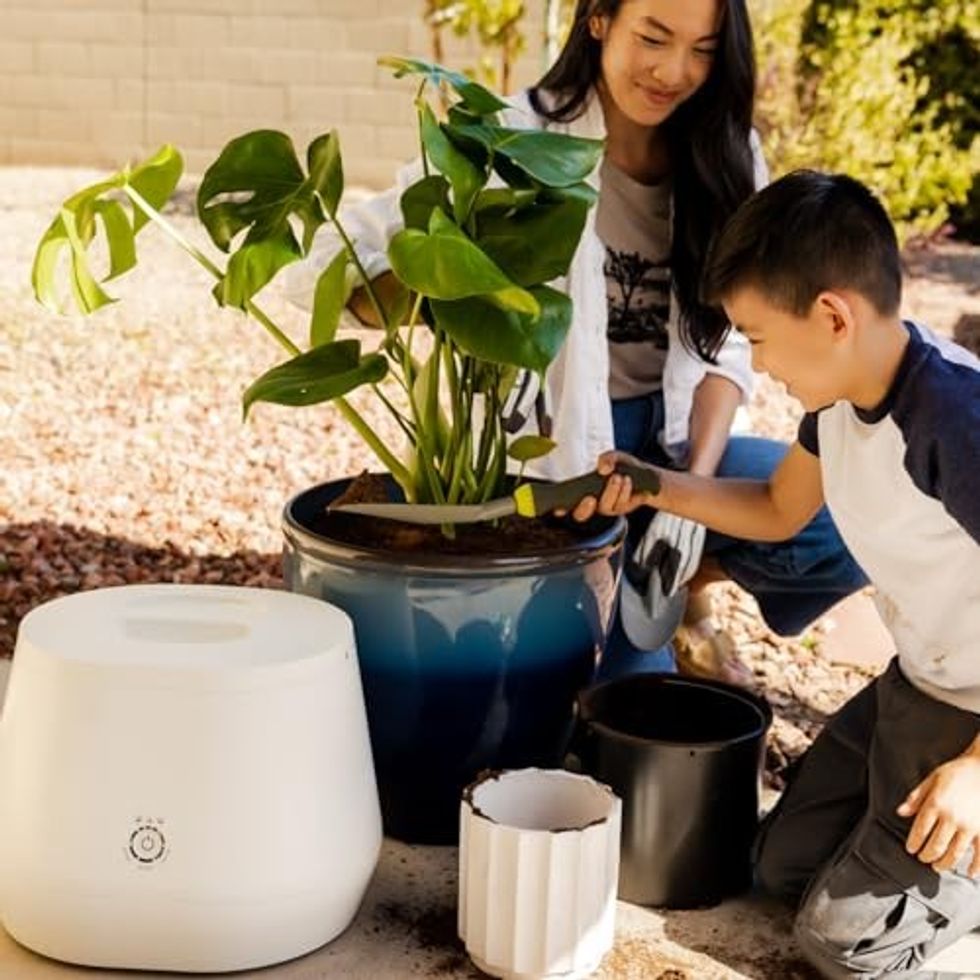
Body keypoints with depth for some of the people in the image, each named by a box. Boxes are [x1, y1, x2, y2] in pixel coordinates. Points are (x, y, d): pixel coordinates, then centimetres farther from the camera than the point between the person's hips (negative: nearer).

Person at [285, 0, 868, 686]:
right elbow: (333, 266, -22)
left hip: (678, 438, 4)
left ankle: (685, 582, 9)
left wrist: (694, 485, -16)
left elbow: (726, 342, 0)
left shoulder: (726, 156, -1)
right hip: (558, 446, -4)